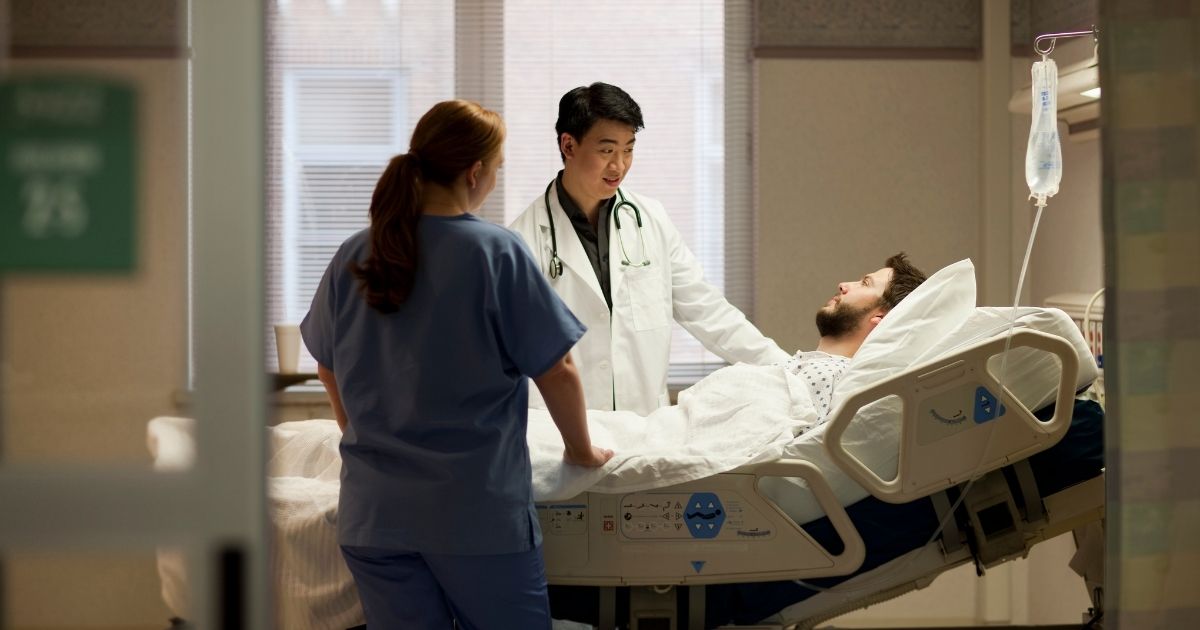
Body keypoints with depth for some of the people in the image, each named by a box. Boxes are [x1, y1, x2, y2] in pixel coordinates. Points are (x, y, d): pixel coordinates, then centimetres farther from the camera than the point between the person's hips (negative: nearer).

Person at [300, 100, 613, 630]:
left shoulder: (354, 258, 2)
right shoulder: (495, 253, -12)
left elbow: (328, 367, 16)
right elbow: (556, 371, -8)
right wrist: (581, 449, 9)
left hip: (374, 512, 4)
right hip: (478, 508, -4)